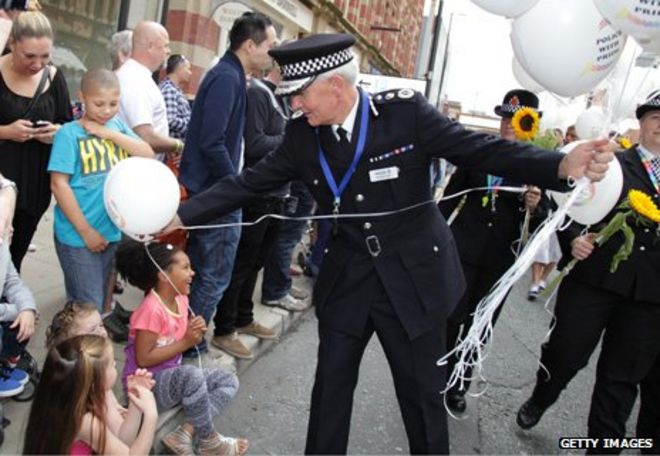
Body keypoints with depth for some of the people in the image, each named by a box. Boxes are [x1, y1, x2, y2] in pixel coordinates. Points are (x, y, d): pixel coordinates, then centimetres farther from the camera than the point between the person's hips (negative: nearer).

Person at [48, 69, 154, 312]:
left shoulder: (117, 125, 6)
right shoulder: (69, 133, -10)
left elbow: (148, 156, -3)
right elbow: (59, 185, -14)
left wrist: (109, 134, -13)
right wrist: (86, 231, -14)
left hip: (114, 231, 5)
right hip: (78, 236, -5)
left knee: (100, 304, 20)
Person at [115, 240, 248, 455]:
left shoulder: (180, 300, 1)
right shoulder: (152, 310, -24)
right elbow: (143, 359, -24)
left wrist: (195, 332, -8)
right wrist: (185, 343, -22)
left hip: (172, 376, 9)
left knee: (228, 380, 1)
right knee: (191, 375, -37)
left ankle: (185, 433, -13)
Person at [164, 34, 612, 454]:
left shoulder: (406, 112, -14)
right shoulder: (302, 135, -4)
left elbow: (481, 149, -15)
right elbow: (249, 182, -1)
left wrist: (563, 165, -29)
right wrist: (178, 216, -6)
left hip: (414, 279, -2)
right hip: (346, 282, 3)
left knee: (423, 392, 14)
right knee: (331, 387, 15)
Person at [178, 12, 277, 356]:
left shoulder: (226, 74, 13)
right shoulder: (228, 77, -17)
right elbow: (212, 143, -23)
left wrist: (232, 183, 13)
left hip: (207, 190, 10)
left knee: (196, 271, 19)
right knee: (214, 276, 3)